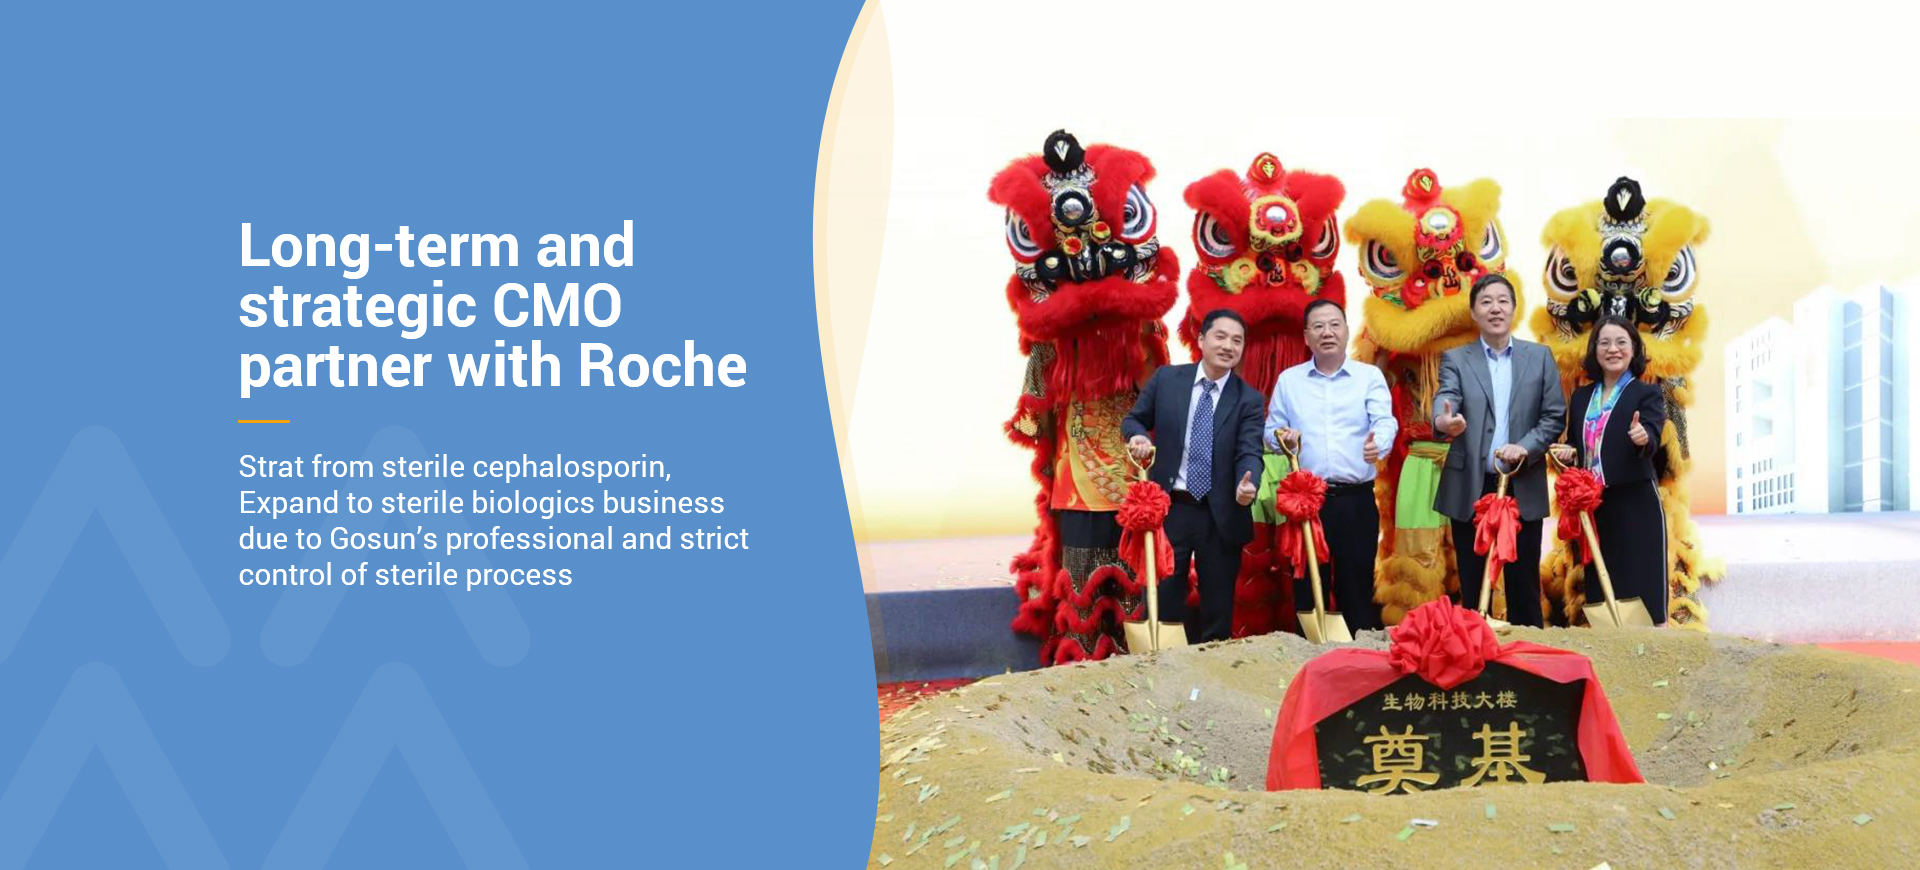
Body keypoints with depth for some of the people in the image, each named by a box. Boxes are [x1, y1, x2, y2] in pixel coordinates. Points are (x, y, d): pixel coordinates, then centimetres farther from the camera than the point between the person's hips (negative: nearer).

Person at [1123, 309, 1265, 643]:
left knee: (1218, 611, 9)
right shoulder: (1167, 378, 2)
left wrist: (1247, 484, -34)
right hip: (1169, 509, 0)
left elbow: (1249, 452, -12)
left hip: (1220, 516, 0)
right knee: (1164, 602, 6)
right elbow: (1133, 420, 10)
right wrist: (1138, 437, -14)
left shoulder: (1249, 399, -1)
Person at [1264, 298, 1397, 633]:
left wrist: (1378, 444, -29)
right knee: (1307, 585, 4)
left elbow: (1385, 421, -7)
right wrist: (1282, 436, -9)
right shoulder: (1289, 380, 11)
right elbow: (1270, 429, 14)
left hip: (1356, 500, -1)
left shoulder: (1370, 376, 6)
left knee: (1357, 586, 2)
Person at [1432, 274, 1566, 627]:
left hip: (1523, 488, 1)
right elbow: (1445, 398, -16)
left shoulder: (1540, 357, 7)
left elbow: (1555, 416, 4)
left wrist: (1525, 447, -14)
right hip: (1470, 488, -1)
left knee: (1524, 586, 6)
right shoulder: (1455, 359, 3)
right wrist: (1444, 421, -40)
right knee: (1472, 587, 6)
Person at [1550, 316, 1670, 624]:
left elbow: (1652, 439, -19)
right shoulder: (1581, 396, 13)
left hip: (1635, 506, -5)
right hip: (1593, 506, 5)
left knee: (1641, 589, -4)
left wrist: (1642, 438, -42)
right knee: (1600, 590, 8)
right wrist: (1568, 453, -2)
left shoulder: (1646, 394, -2)